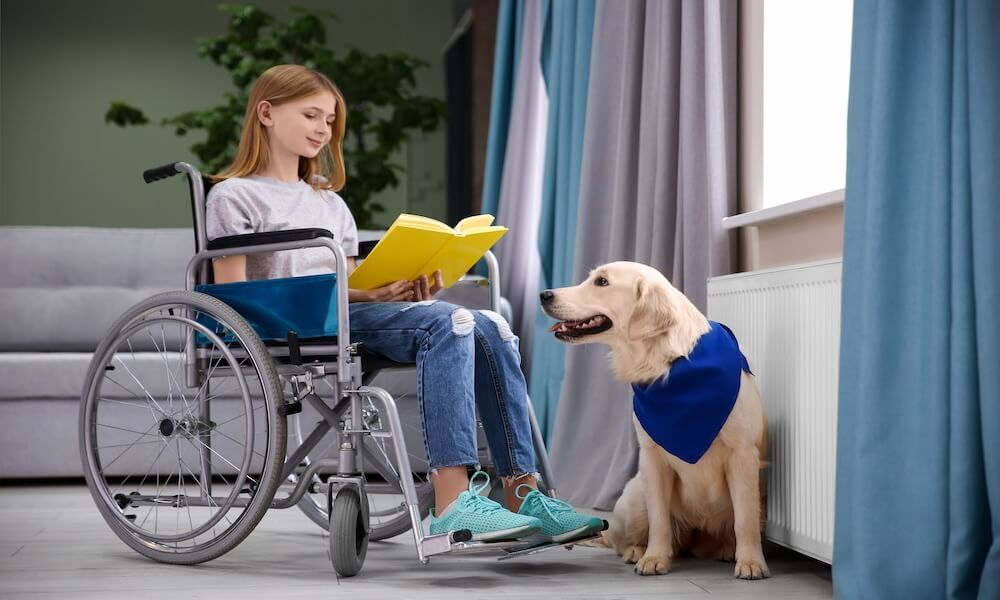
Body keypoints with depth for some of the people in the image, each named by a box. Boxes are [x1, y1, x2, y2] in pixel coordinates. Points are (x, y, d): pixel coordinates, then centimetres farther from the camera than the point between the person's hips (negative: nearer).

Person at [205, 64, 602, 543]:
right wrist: (367, 295, -14)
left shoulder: (330, 202, 29)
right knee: (446, 322, -30)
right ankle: (453, 505, -41)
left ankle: (522, 497, -21)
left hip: (347, 315, 7)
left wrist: (400, 289, -4)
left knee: (489, 328, -17)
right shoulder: (233, 196, 5)